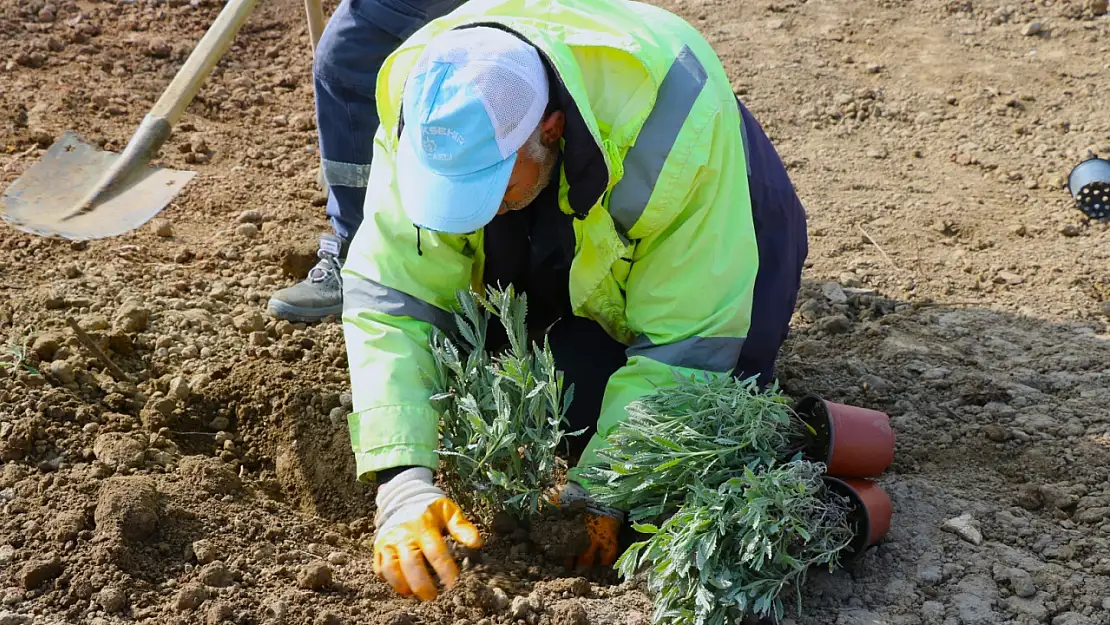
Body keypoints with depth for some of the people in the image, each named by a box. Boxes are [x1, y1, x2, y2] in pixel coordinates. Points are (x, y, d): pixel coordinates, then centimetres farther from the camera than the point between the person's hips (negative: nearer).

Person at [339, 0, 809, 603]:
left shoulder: (664, 117, -42)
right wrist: (402, 481, -41)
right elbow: (388, 298, -30)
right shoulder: (425, 109, -31)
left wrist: (600, 495, -38)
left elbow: (686, 341, -35)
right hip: (560, 256, 4)